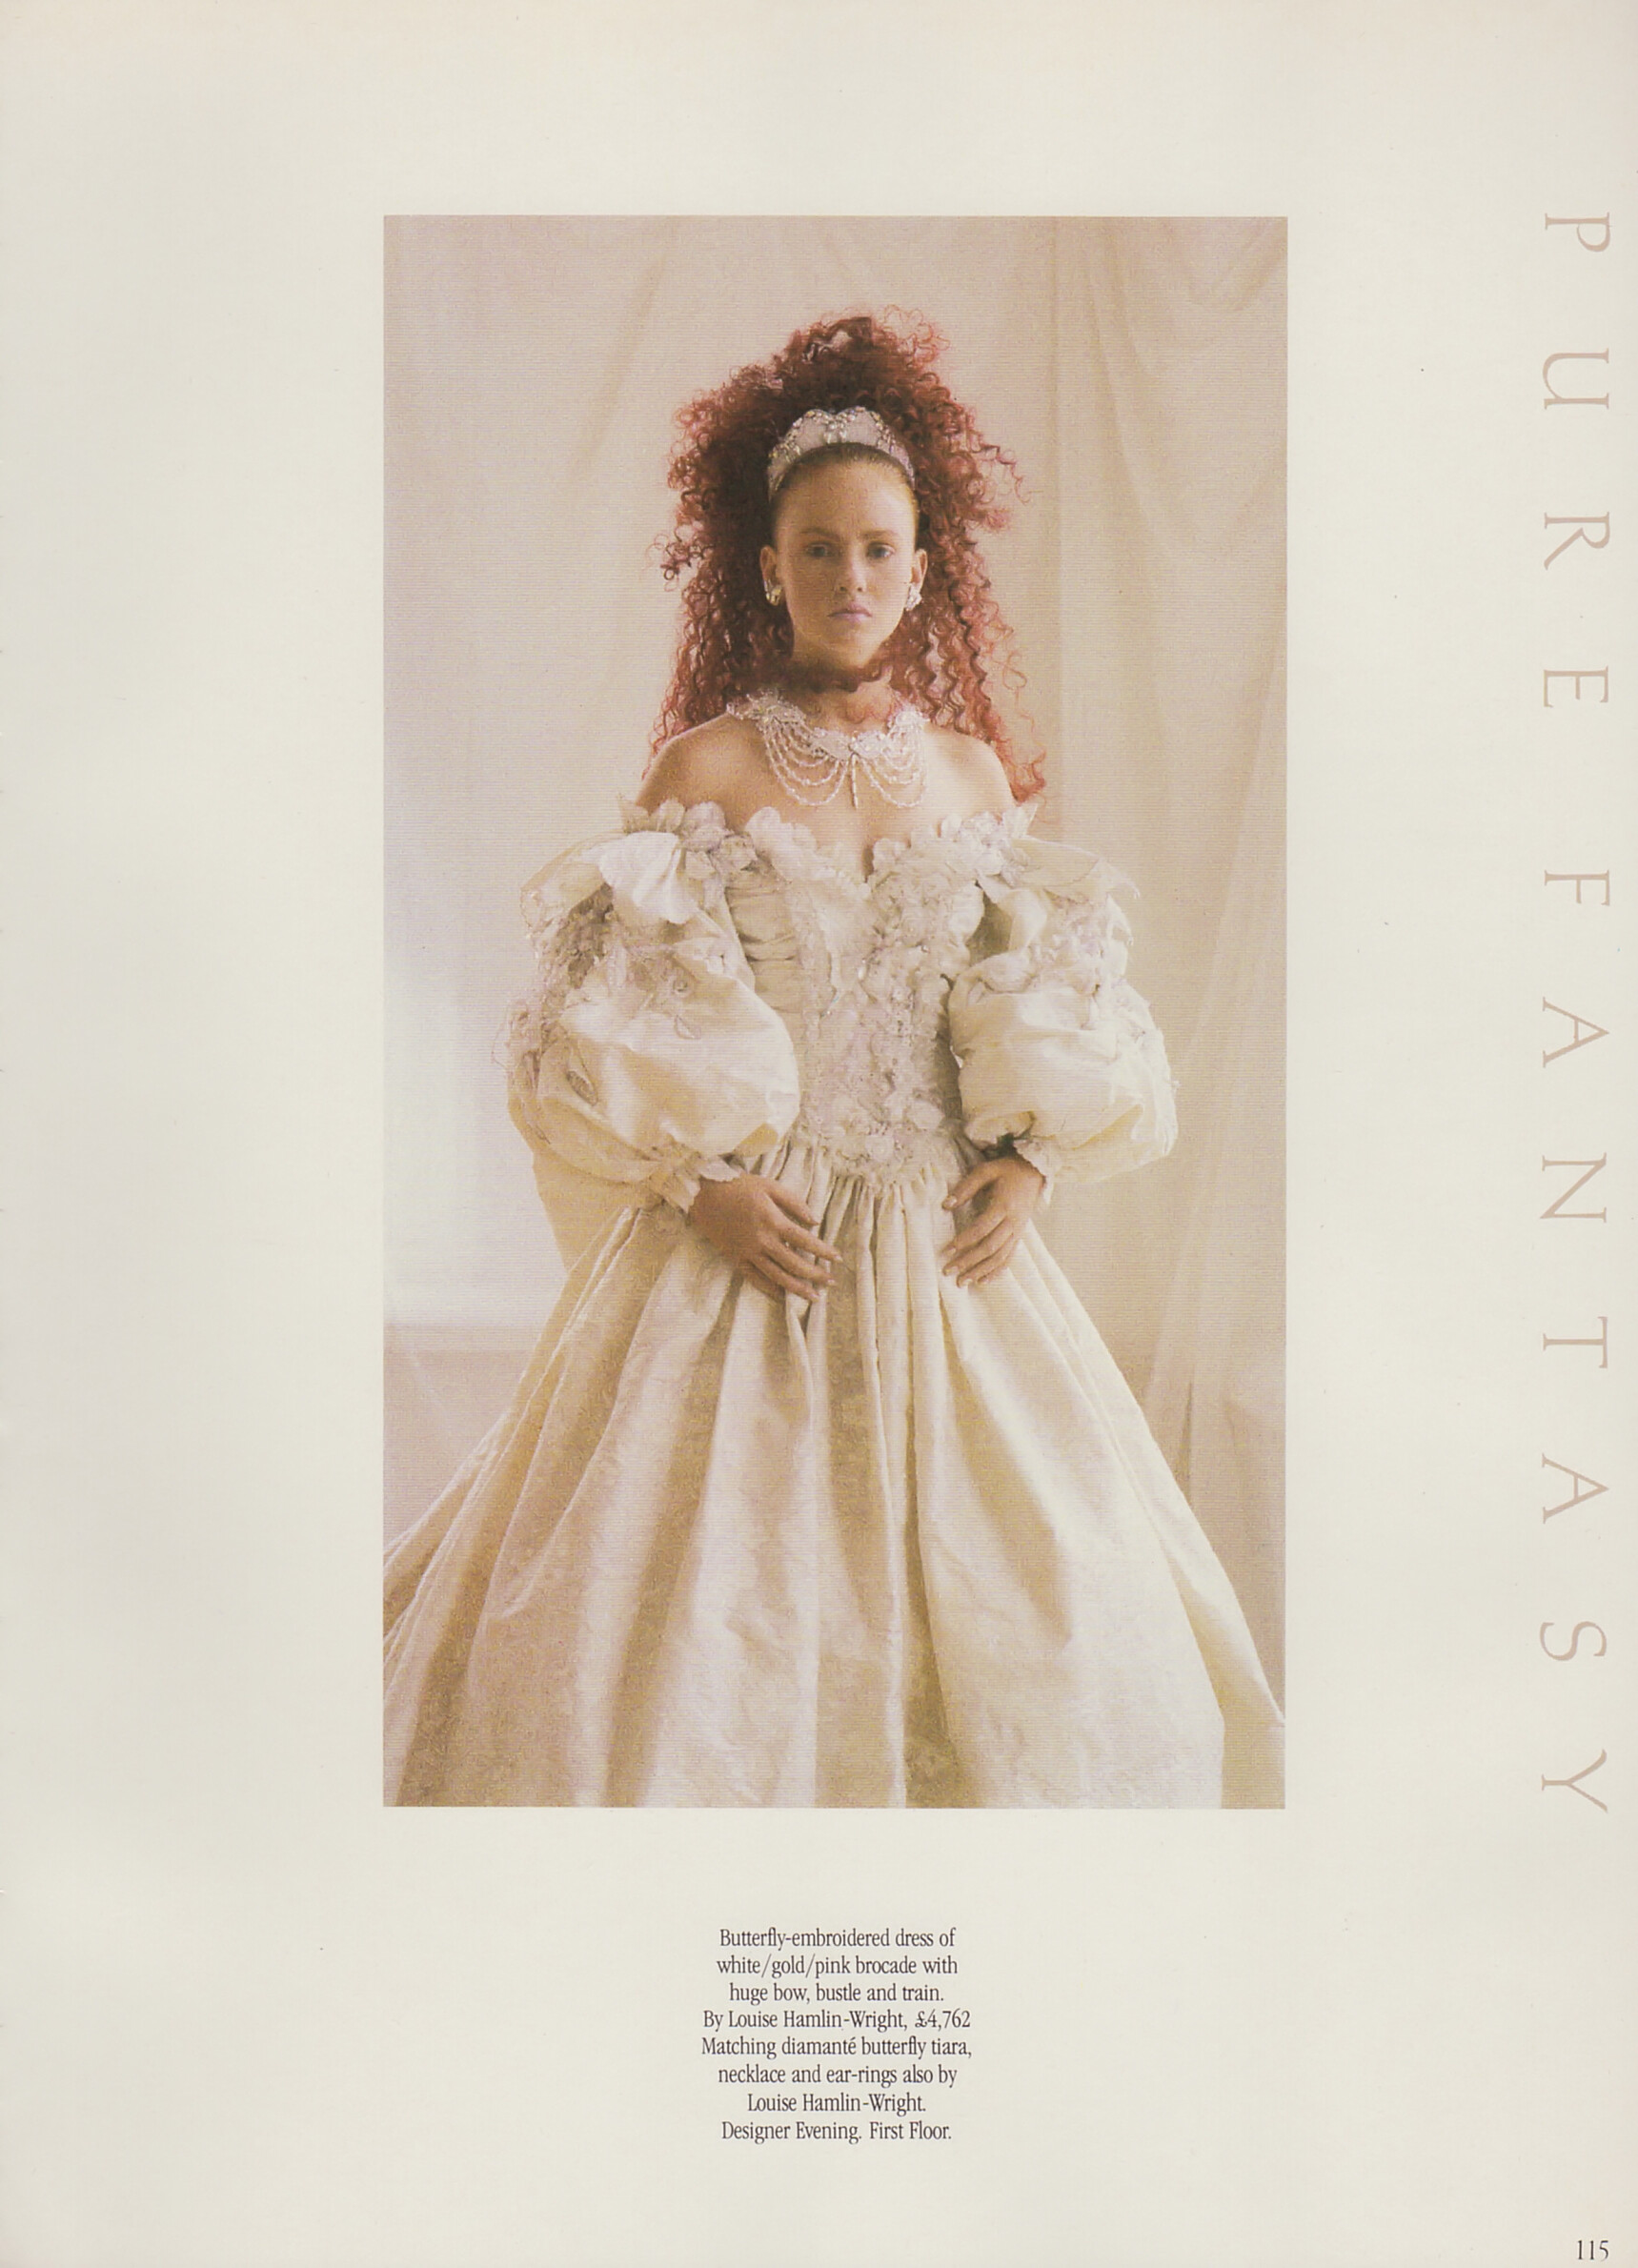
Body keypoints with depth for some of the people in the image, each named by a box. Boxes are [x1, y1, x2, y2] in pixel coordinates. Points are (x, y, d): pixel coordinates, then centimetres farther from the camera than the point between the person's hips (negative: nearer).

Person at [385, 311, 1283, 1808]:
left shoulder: (973, 772, 8)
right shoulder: (706, 769, -3)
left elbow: (1047, 1013, 14)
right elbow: (614, 1028, -4)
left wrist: (1031, 1159, -2)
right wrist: (699, 1186, -14)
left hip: (945, 1254, 4)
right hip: (750, 1239, -3)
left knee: (1018, 1599, 6)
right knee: (710, 1607, -1)